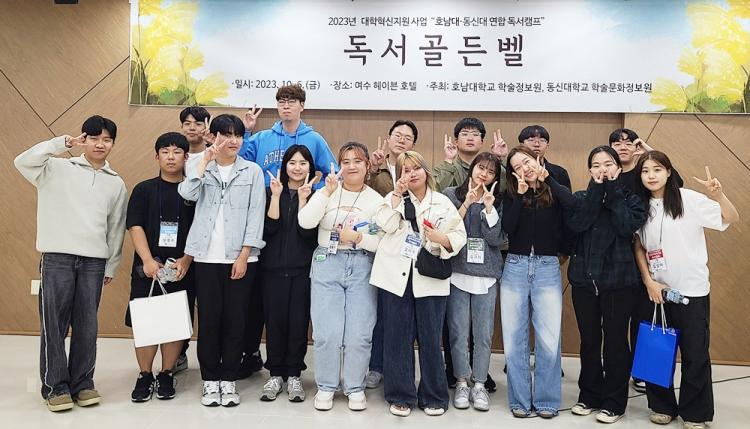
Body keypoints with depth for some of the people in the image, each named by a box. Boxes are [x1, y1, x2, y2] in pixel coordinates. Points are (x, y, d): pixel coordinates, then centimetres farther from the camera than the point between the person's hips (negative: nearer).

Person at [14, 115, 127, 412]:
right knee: (54, 323, 1)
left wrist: (111, 266, 12)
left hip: (95, 260, 2)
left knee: (86, 325, 7)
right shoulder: (58, 168, 4)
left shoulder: (117, 184, 12)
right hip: (58, 256, -2)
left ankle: (82, 383, 18)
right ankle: (55, 386, 13)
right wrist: (64, 143, -15)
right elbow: (23, 162, -15)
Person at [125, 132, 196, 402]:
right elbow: (135, 227, -1)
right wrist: (148, 260, -13)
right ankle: (144, 376, 19)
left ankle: (167, 376, 20)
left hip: (182, 269, 0)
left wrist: (186, 260, -11)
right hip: (148, 268, 0)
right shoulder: (144, 190, 6)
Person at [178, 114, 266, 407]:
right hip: (207, 257, 1)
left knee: (235, 319, 3)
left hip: (240, 257, -1)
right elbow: (187, 194, -12)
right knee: (208, 319, 4)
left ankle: (228, 380, 16)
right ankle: (210, 380, 16)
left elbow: (255, 216, -1)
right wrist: (206, 161, -9)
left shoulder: (252, 171, 4)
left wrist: (244, 256, -8)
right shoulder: (202, 169, 9)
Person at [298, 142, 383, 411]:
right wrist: (328, 191, -15)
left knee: (359, 334, 1)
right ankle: (326, 386, 18)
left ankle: (355, 387, 20)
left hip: (362, 268, 1)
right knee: (327, 333, -2)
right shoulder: (327, 191, 4)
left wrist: (358, 238, -13)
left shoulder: (377, 200, 5)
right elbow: (305, 222, -12)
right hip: (327, 265, 0)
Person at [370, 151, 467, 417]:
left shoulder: (443, 202, 9)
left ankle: (434, 397, 18)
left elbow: (459, 236, 1)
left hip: (430, 279, -1)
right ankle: (401, 396, 18)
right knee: (398, 338, 5)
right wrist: (397, 195, -8)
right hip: (397, 277, 1)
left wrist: (440, 238, -17)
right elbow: (386, 225, -8)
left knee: (430, 339, 3)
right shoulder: (394, 198, 12)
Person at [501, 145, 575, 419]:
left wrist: (547, 178, -12)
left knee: (549, 340, -4)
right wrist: (521, 193, -10)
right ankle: (520, 400, 17)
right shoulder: (511, 195, 7)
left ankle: (546, 400, 13)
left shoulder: (553, 193, 4)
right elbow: (507, 228, -9)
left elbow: (573, 204, -19)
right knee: (514, 338, 4)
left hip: (548, 268, -1)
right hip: (515, 267, 2)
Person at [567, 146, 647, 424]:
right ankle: (590, 395, 26)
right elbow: (577, 224, -13)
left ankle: (614, 402, 18)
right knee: (589, 340, 11)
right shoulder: (581, 197, 7)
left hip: (618, 279, -2)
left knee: (615, 340, 4)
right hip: (584, 278, 2)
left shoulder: (630, 198, 3)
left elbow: (628, 226, -17)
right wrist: (596, 190, -12)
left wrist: (613, 191, -11)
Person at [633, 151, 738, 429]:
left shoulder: (689, 199, -9)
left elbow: (732, 219, -11)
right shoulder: (641, 207, 2)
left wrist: (719, 195, -29)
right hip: (657, 290, 3)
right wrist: (649, 281, -3)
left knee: (695, 354, 5)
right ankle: (662, 406, 27)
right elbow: (638, 247, 7)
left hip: (692, 290, -3)